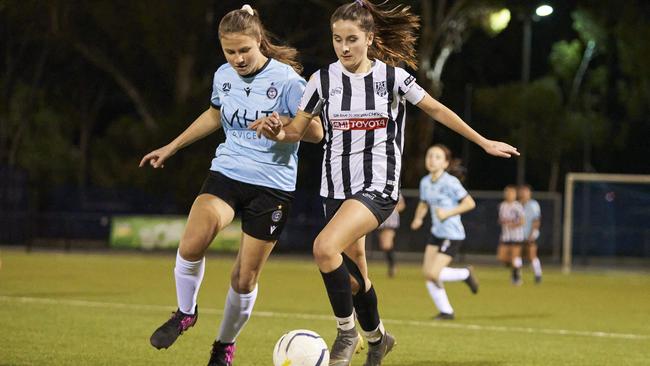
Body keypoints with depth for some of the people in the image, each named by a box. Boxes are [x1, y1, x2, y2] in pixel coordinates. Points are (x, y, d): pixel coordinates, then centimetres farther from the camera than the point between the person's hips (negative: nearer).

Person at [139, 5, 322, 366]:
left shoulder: (286, 79, -12)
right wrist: (171, 147, 27)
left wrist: (284, 125, -29)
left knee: (245, 278, 2)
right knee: (191, 244, -24)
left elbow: (316, 132, -10)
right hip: (226, 173, 3)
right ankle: (185, 313, 2)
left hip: (272, 184, -3)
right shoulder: (223, 76, 4)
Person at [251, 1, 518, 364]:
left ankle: (347, 333, -10)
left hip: (379, 187, -4)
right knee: (353, 276, 13)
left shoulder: (393, 77, -5)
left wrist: (484, 142, 13)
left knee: (325, 248, -27)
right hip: (337, 188, 4)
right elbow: (297, 130, 6)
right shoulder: (323, 79, 0)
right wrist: (277, 132, -18)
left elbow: (437, 109, 7)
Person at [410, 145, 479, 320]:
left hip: (452, 235, -7)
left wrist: (447, 213, -22)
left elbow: (470, 203, -15)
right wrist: (418, 218, 0)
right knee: (427, 272, 0)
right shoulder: (425, 182, 5)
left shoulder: (450, 182, -16)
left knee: (433, 274, -14)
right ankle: (446, 311, 13)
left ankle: (465, 274, 13)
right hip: (436, 233, 7)